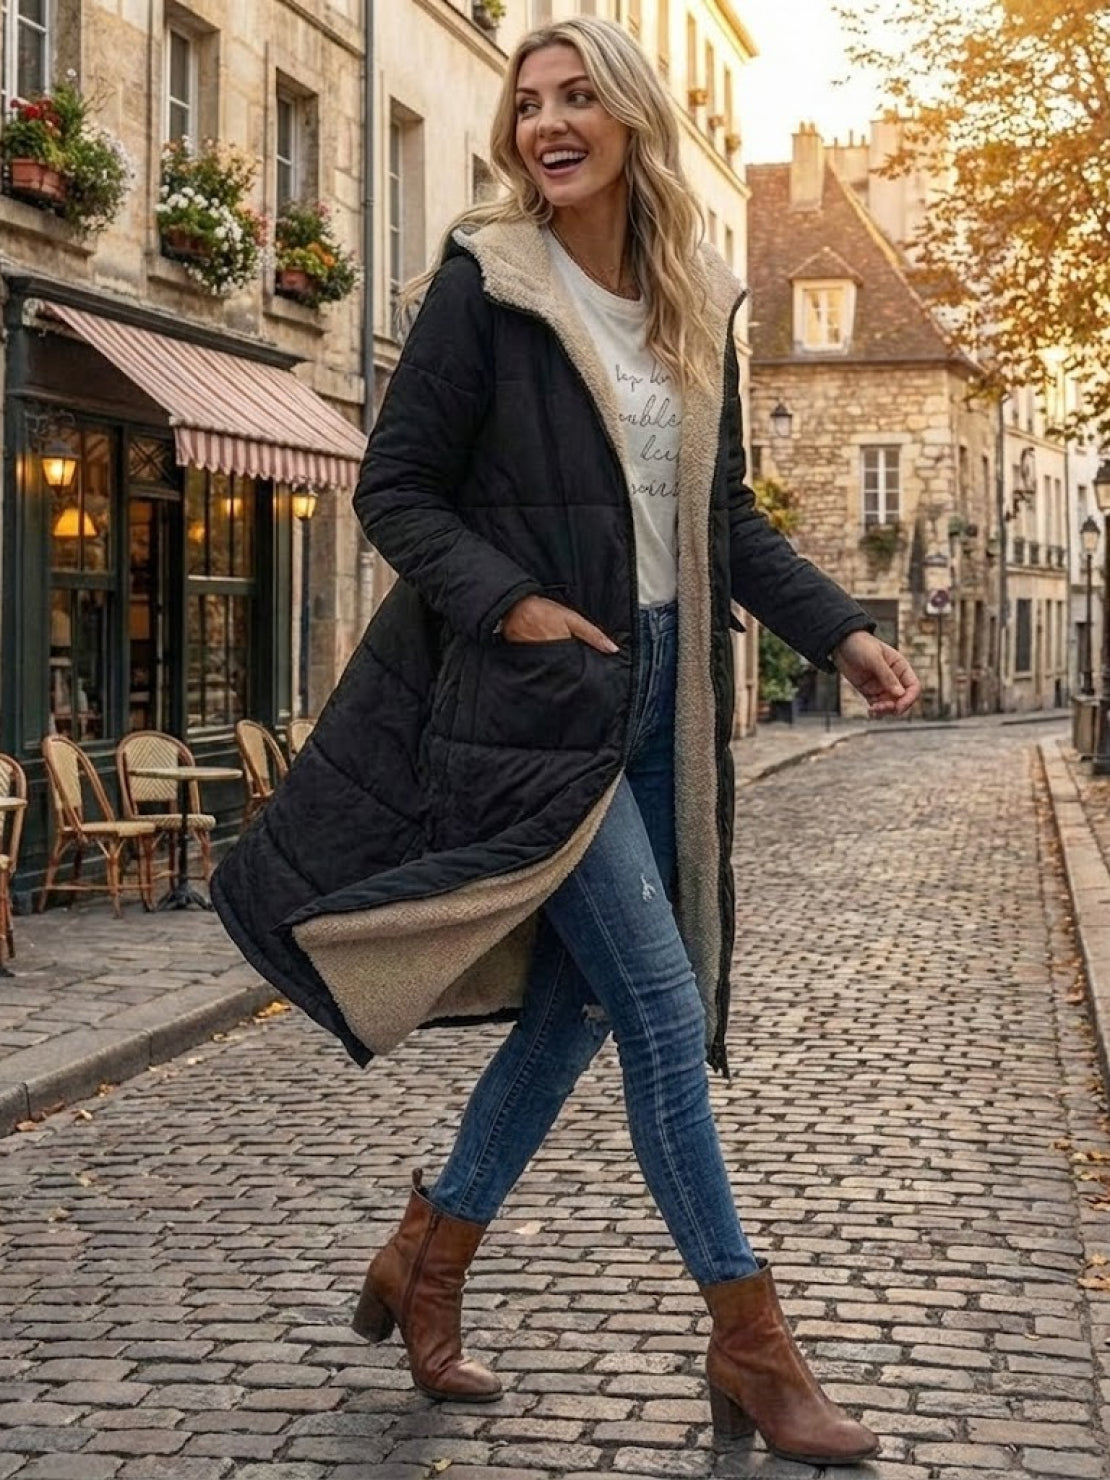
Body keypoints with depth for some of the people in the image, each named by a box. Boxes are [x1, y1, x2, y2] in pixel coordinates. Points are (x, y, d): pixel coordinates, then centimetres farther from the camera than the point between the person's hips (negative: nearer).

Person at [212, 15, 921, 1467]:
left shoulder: (696, 302, 9)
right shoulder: (484, 285, -7)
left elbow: (725, 515, 15)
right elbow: (394, 488, -6)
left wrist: (842, 631, 4)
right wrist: (513, 603, -19)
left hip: (660, 695, 7)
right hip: (541, 695, -7)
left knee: (578, 1002, 11)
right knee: (666, 1011, -7)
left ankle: (423, 1264, 28)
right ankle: (752, 1346, 4)